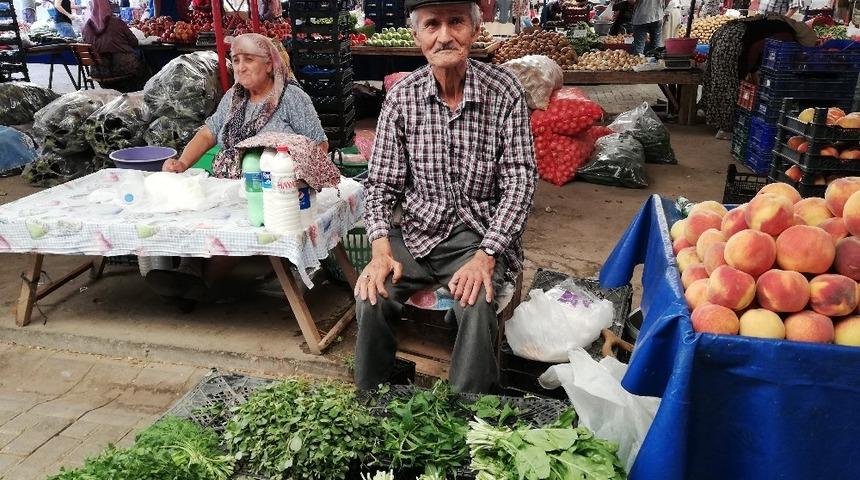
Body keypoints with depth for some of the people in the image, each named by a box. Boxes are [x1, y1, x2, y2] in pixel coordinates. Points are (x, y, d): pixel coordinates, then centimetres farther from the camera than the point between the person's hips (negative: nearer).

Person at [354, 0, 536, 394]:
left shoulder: (504, 91, -8)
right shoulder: (402, 96, -3)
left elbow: (519, 180, -9)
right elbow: (380, 183, -1)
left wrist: (486, 255, -21)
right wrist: (381, 250, -18)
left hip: (479, 233, -1)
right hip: (416, 231, 2)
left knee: (477, 304, -29)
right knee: (372, 296, -22)